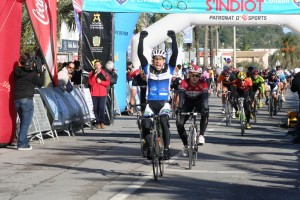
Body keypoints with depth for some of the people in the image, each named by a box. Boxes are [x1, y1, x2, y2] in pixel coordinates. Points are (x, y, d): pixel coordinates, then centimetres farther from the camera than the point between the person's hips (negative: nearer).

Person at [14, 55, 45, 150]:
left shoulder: (17, 72, 6)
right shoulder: (32, 74, -9)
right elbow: (40, 83, 1)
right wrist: (42, 72, 9)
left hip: (17, 100, 6)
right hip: (27, 100, -6)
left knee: (23, 122, 17)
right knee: (26, 122, -2)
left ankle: (23, 142, 18)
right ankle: (22, 144, -6)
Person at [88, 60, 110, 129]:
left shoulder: (104, 73, 9)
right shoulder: (91, 73, 9)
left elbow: (108, 83, 3)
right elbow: (90, 83, -3)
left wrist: (101, 81, -10)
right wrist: (95, 75, -10)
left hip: (102, 93, -1)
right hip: (94, 93, 1)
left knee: (102, 108, -9)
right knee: (95, 108, -2)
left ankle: (102, 122, -3)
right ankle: (97, 122, 3)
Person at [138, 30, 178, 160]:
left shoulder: (169, 69, 2)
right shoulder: (148, 69, 3)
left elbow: (175, 54, -8)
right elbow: (140, 54, -6)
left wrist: (173, 38, -17)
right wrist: (141, 39, -15)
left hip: (163, 102, -1)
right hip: (151, 102, 1)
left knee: (164, 122, -22)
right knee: (145, 125, -10)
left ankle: (167, 148, -12)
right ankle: (149, 147, 13)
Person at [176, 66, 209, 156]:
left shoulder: (203, 83, -26)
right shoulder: (184, 83, -25)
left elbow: (205, 96, -38)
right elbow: (181, 96, -37)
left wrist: (205, 108, -55)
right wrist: (179, 108, -53)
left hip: (199, 101, -1)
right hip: (188, 102, 1)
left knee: (205, 114, -35)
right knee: (179, 123, -13)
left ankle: (201, 135, -23)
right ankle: (185, 145, 3)